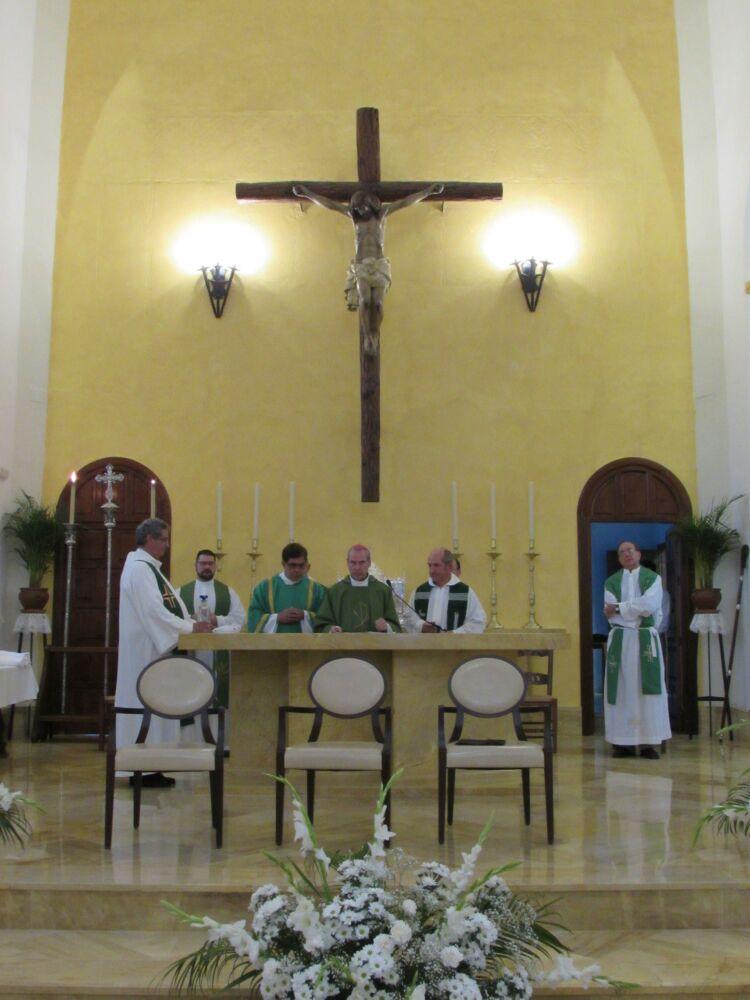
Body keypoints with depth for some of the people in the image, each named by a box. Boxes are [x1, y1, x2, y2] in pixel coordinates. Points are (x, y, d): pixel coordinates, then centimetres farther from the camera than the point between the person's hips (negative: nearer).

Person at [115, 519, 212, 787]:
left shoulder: (149, 567, 17)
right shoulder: (139, 568, -15)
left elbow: (166, 605, 17)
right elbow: (154, 611, -22)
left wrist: (194, 624, 6)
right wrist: (191, 627, -19)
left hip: (157, 648, 10)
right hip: (146, 651, -10)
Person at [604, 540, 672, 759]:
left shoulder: (653, 578, 6)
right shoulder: (611, 582, 9)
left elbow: (650, 605, -11)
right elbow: (610, 613, -4)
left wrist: (619, 608, -8)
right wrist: (637, 611, -9)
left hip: (646, 640, -1)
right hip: (620, 640, 1)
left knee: (648, 689, -3)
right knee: (622, 690, -1)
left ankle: (649, 742, 0)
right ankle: (623, 742, 2)